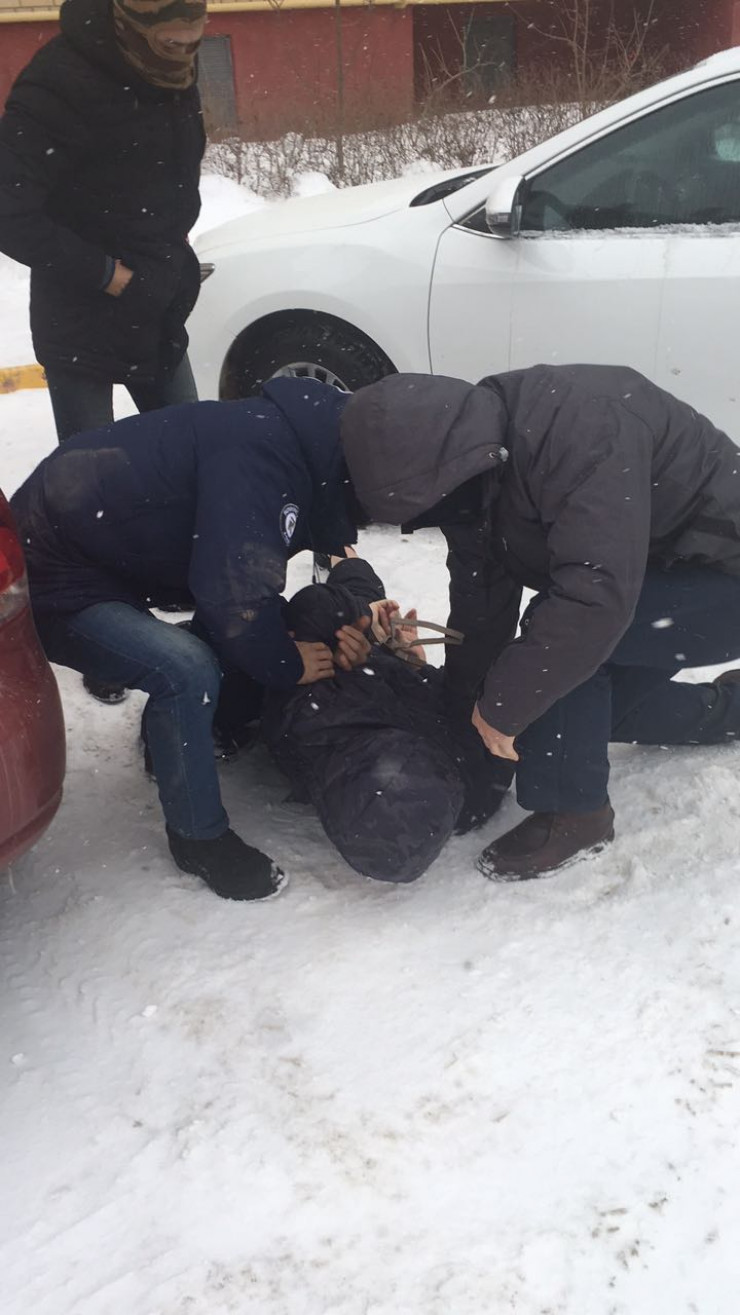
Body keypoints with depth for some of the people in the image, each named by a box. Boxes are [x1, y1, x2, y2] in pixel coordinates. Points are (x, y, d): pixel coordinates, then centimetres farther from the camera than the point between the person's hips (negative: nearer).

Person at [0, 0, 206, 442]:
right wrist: (107, 274, -20)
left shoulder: (175, 73, 2)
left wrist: (172, 249, 5)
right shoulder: (63, 81, -21)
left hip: (160, 318, 7)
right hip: (82, 327, -7)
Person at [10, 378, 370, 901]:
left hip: (106, 558, 10)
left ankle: (169, 735, 26)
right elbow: (235, 592, -29)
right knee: (188, 671, -26)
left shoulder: (295, 453, 3)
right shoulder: (260, 451, -28)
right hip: (48, 583, -10)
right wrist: (284, 664, -12)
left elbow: (253, 582, 10)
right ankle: (198, 838, -5)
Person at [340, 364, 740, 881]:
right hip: (667, 578, 9)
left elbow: (596, 596, -40)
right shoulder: (472, 464, -6)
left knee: (559, 633, -25)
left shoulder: (579, 429, -35)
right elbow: (481, 597, 1)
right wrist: (467, 708, 1)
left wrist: (502, 706, -29)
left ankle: (573, 813, -10)